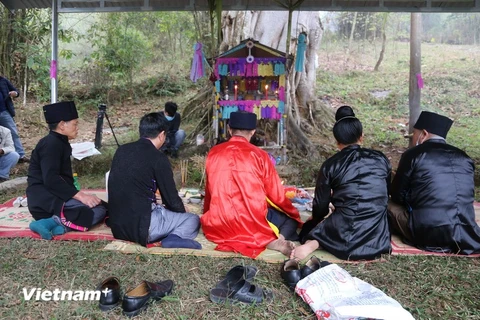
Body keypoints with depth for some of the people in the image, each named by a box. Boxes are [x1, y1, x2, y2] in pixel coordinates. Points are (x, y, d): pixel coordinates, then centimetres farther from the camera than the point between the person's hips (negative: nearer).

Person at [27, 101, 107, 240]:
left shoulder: (60, 143, 19)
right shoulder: (51, 143, -11)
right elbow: (50, 179, -23)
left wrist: (79, 194, 4)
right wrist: (79, 195, -28)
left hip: (55, 197, 10)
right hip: (44, 199, -10)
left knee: (101, 206, 0)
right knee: (97, 210, -23)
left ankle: (59, 223, -16)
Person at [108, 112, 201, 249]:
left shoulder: (122, 150, 9)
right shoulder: (158, 158, -11)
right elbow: (172, 199, -5)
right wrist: (182, 212, 18)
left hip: (117, 224, 7)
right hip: (140, 226, -7)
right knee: (193, 220, 9)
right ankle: (174, 238, -19)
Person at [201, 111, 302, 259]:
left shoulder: (214, 153, 6)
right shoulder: (259, 155, -2)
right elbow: (277, 196, 3)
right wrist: (295, 214, 22)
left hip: (218, 226, 2)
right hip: (254, 225, -2)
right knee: (290, 219, 24)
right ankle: (276, 240, -10)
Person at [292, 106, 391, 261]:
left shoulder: (330, 165, -3)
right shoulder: (381, 159, 5)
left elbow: (321, 204, 5)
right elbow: (386, 195, 17)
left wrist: (315, 217, 28)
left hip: (344, 234, -2)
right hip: (377, 237, 2)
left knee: (309, 227, 25)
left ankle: (314, 243, -12)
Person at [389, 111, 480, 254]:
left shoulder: (413, 154, -2)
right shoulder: (463, 157, 12)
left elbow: (397, 195, 6)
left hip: (426, 234, -5)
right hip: (465, 235, 5)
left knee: (390, 205, 13)